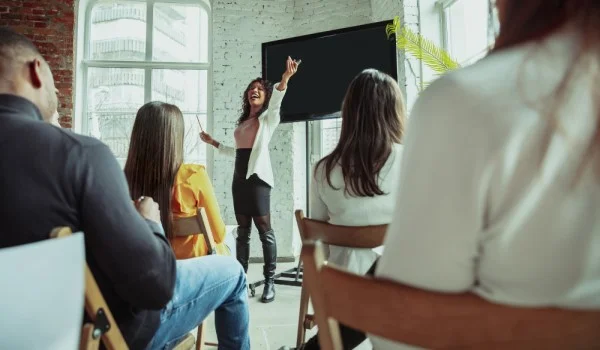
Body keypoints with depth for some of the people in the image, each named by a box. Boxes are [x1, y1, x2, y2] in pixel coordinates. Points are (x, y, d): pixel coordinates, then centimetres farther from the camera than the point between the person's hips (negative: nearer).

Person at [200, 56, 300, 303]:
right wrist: (213, 142, 32)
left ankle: (270, 281, -1)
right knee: (242, 231, 8)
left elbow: (276, 101, -15)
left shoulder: (268, 117, 7)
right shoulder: (242, 123, 24)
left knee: (264, 230, -7)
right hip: (239, 178, 7)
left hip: (258, 176, -7)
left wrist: (284, 80, -34)